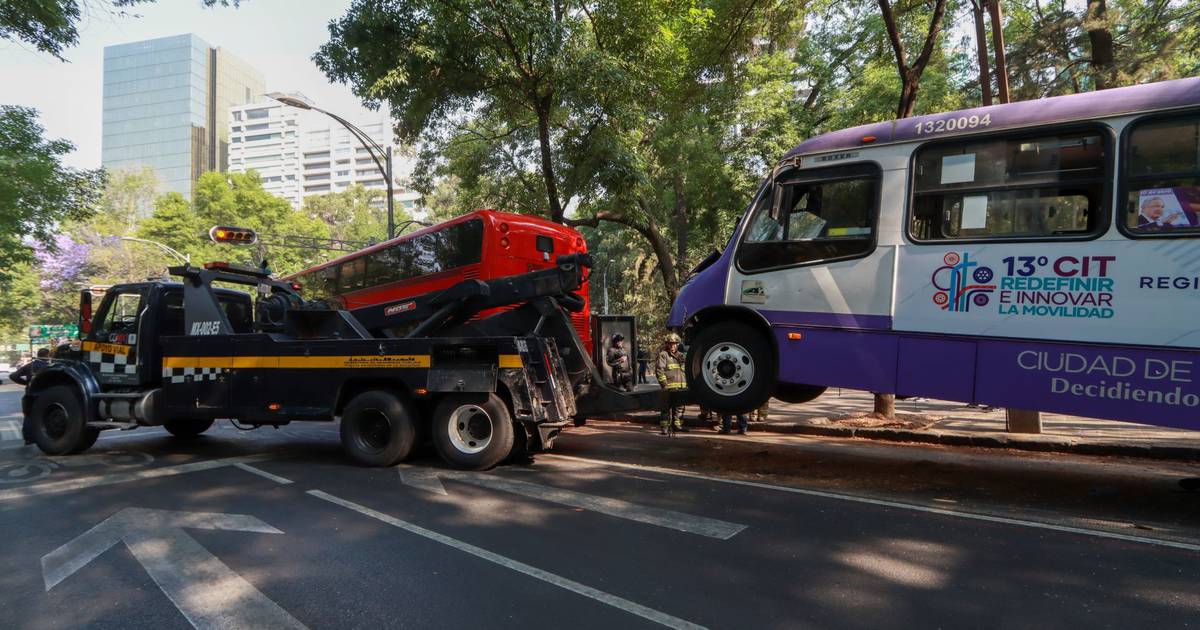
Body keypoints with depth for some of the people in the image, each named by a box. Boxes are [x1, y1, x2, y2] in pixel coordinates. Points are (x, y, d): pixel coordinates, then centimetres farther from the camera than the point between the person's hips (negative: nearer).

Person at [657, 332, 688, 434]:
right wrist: (664, 383, -17)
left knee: (679, 407, 13)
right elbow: (659, 370, -11)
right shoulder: (663, 355, -3)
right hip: (669, 387, -7)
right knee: (667, 407, -5)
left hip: (681, 387, 7)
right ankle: (665, 427, 0)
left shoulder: (681, 355, 20)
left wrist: (686, 382, 18)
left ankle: (678, 425, 23)